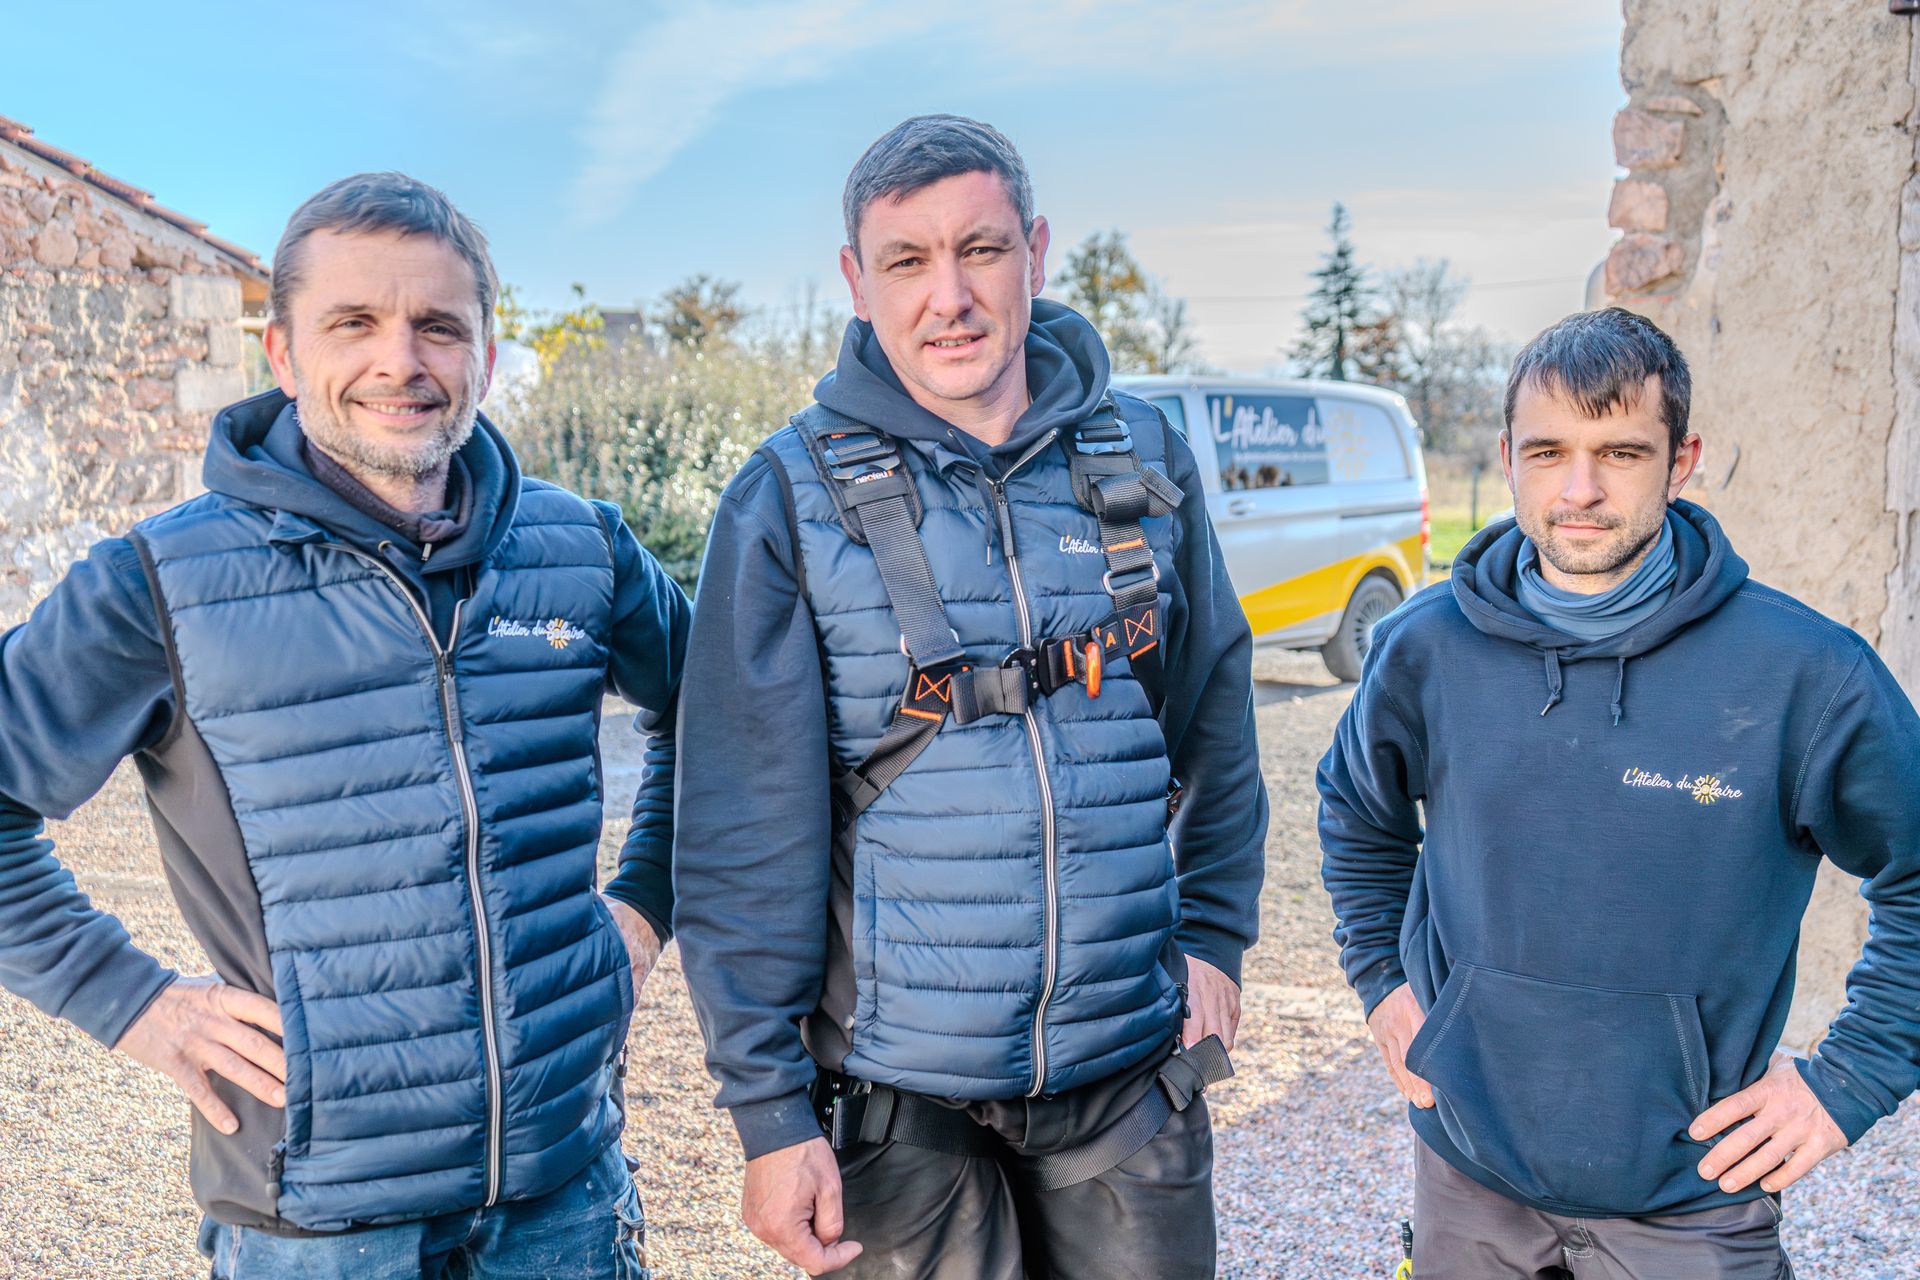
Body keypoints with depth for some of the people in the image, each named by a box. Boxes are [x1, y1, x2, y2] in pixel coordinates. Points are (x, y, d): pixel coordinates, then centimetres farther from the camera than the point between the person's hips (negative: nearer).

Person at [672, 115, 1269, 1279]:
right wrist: (769, 1105, -10)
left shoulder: (1143, 458, 0)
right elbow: (746, 833, -10)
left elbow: (1216, 723, 11)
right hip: (896, 1092, -2)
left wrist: (1215, 935, 8)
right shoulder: (791, 498, -9)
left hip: (1131, 1065, 3)